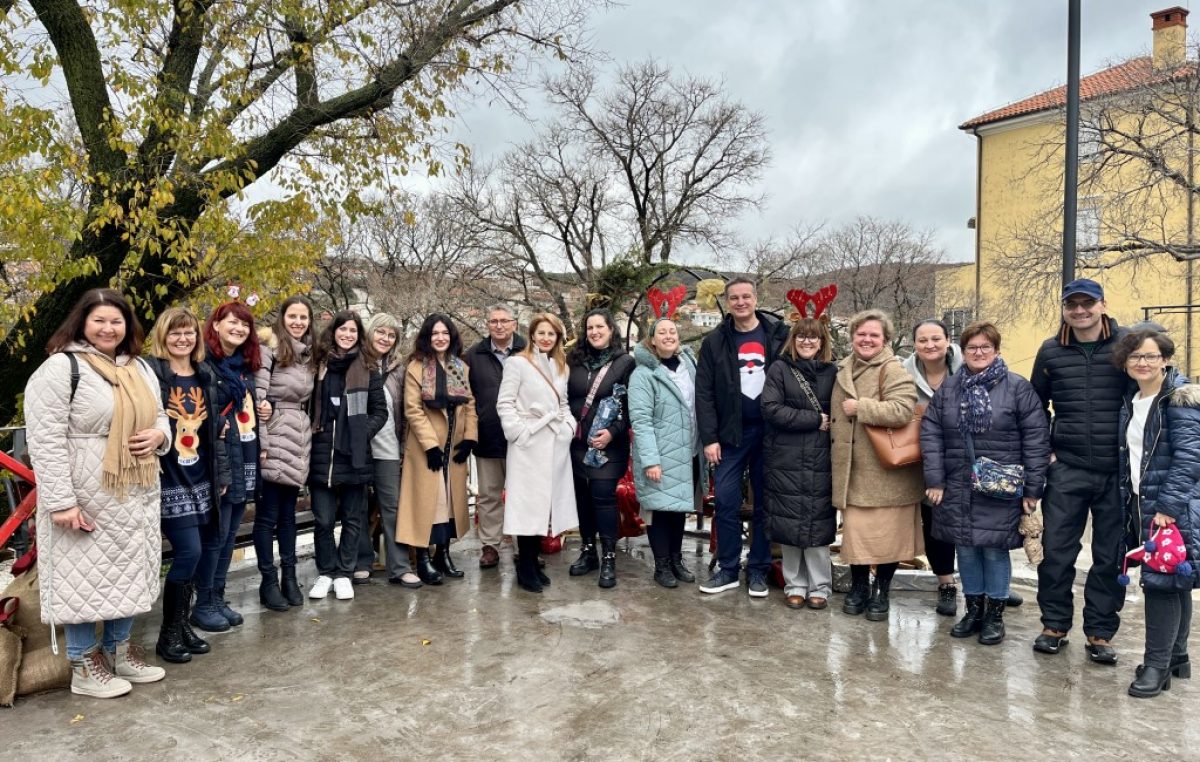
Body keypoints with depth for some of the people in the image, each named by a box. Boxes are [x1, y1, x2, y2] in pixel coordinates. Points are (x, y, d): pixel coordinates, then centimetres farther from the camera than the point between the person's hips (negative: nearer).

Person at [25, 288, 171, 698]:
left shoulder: (140, 368, 11)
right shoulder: (61, 367, -12)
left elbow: (159, 416, 21)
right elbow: (45, 438, -17)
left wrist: (159, 435, -4)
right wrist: (61, 501, -22)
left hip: (135, 495, 7)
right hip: (85, 498, -7)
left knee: (127, 572, 14)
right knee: (84, 575, 3)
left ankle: (118, 650, 29)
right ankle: (84, 665, 17)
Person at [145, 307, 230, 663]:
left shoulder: (205, 376, 11)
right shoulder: (149, 373, -8)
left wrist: (221, 474, 12)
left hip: (199, 480, 6)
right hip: (168, 480, -6)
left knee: (189, 555, 11)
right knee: (189, 552, -8)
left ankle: (183, 624, 23)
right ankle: (169, 633, 7)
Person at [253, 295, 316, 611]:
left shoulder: (308, 355, 15)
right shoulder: (270, 348, -7)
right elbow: (257, 397, -12)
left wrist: (309, 432, 9)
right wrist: (260, 442, -16)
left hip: (299, 440, 7)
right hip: (274, 438, -6)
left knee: (288, 513, 13)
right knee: (268, 514, 2)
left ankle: (289, 576, 21)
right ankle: (268, 581, 11)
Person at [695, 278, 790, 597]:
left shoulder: (778, 335, 2)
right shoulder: (715, 341, 3)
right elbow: (704, 393, 1)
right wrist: (709, 438, -6)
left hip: (769, 433, 0)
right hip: (730, 434, 0)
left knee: (765, 503, 7)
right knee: (727, 503, 1)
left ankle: (758, 569, 19)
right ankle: (727, 569, 14)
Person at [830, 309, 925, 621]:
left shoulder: (893, 370, -11)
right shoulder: (843, 370, 12)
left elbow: (902, 410, -26)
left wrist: (860, 408, -20)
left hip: (886, 472, -5)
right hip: (853, 470, 6)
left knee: (886, 533, 4)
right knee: (855, 531, 8)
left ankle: (881, 591, 23)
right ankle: (858, 586, 26)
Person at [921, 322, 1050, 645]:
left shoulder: (1018, 388, -3)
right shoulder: (948, 388, 7)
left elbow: (1036, 439, -5)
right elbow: (931, 433, 3)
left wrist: (1032, 487, -8)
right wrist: (934, 479, -4)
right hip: (957, 488, 3)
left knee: (995, 550, 3)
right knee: (965, 549, 11)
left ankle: (995, 615, 20)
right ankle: (973, 609, 27)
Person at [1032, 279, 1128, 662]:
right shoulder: (1050, 351, 5)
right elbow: (1035, 405, 15)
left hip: (1118, 471, -1)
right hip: (1066, 470, 1)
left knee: (1111, 556, 8)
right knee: (1056, 550, 5)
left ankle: (1100, 633, 22)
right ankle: (1054, 624, 21)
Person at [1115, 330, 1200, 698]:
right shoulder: (1129, 401, 11)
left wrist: (1168, 507, -22)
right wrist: (1127, 502, 12)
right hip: (1142, 503, 7)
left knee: (1163, 581, -7)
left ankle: (1157, 665, 2)